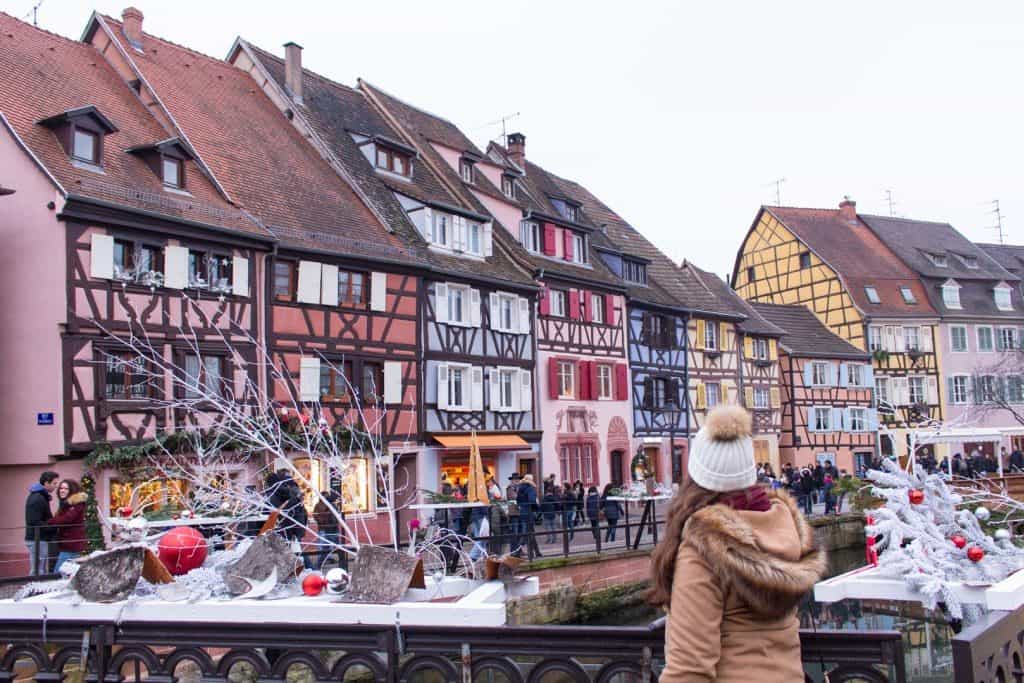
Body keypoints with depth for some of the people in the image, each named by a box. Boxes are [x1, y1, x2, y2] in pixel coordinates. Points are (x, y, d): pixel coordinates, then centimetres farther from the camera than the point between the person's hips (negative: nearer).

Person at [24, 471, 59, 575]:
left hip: (39, 539, 10)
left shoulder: (41, 496, 15)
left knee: (36, 571, 13)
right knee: (39, 572, -8)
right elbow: (35, 523, -22)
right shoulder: (37, 499, -17)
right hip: (37, 540, -10)